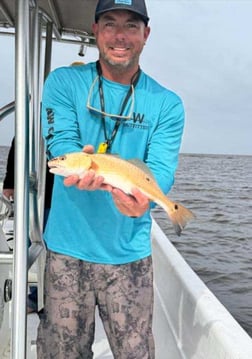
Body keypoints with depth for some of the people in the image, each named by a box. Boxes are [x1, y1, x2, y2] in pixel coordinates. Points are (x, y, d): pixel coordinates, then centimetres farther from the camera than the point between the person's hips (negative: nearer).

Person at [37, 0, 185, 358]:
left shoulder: (167, 103, 0)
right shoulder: (63, 82, -1)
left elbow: (161, 170, -11)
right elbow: (59, 143, -14)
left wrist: (142, 198, -34)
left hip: (130, 253, 1)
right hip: (68, 249, 0)